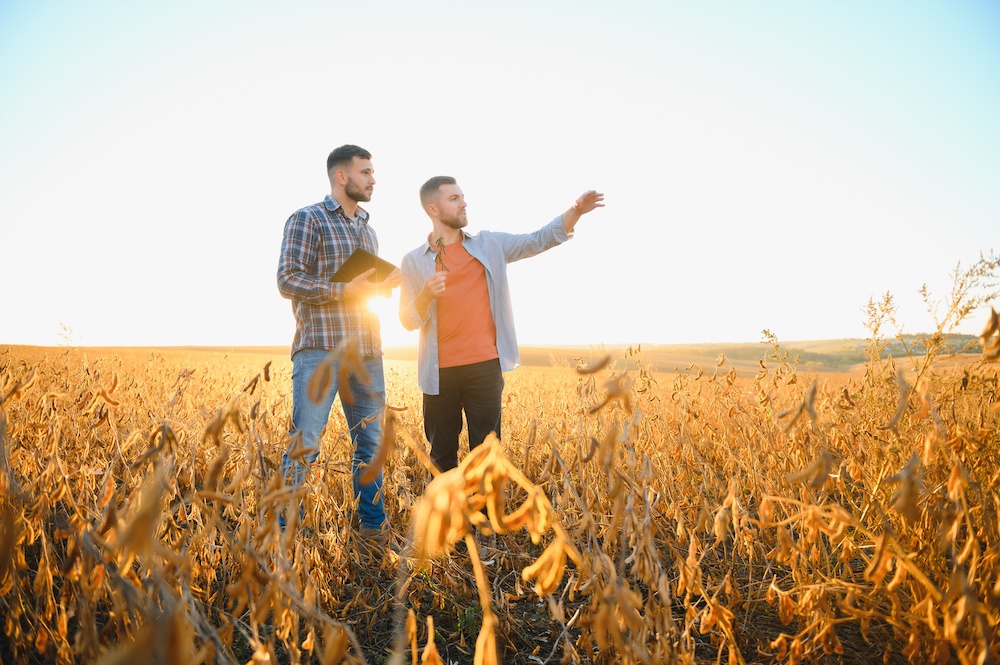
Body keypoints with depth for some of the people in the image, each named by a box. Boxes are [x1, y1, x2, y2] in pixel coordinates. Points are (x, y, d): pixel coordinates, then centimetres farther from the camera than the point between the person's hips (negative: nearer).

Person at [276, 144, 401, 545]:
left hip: (367, 351, 7)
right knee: (305, 443, -7)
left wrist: (386, 283, 6)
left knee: (369, 442, 11)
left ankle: (373, 527, 22)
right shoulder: (307, 220, -3)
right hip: (321, 349, -7)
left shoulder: (367, 229, 20)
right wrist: (344, 289, -19)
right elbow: (287, 280, -12)